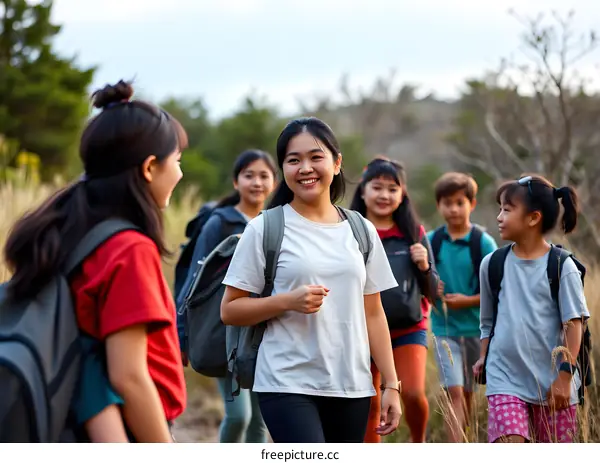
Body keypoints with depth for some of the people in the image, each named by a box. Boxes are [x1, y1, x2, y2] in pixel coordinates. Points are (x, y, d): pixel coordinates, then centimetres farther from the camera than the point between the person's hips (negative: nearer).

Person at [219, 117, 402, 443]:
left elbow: (373, 314, 14)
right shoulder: (264, 229, -3)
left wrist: (391, 384, 9)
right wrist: (288, 301, -18)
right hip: (288, 385, -4)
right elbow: (229, 310, -3)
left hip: (351, 387, 5)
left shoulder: (361, 231, 10)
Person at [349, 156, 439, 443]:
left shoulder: (414, 233, 0)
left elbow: (433, 293, 5)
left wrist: (424, 266, -14)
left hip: (408, 330, 0)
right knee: (369, 408, 7)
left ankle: (418, 445, 11)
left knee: (413, 394, -18)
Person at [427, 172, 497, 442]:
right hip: (444, 329, 0)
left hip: (476, 328, 0)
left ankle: (460, 445, 32)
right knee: (454, 393, -10)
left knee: (467, 394, 13)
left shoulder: (483, 243, -5)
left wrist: (467, 300, -16)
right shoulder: (431, 241, 1)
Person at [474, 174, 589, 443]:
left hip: (552, 380, -1)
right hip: (505, 377, 1)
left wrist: (565, 374, -11)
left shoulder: (562, 266, -6)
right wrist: (484, 357, 10)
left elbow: (573, 323, -7)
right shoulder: (493, 264, 3)